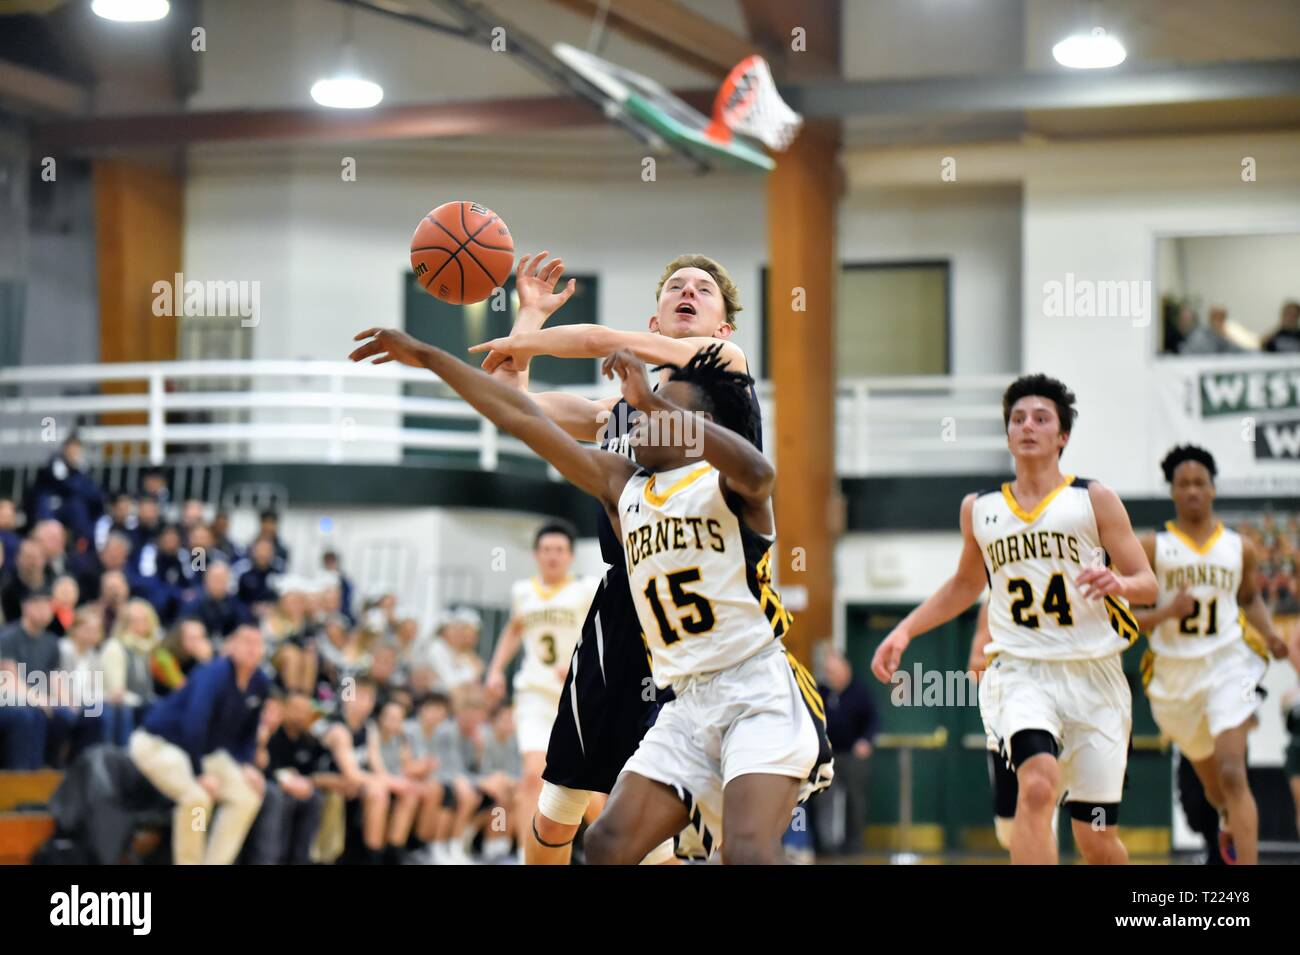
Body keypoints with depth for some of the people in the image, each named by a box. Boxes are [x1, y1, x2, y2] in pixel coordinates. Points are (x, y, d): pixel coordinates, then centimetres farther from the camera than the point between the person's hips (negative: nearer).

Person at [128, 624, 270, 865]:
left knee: (247, 796, -4)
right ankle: (188, 865, -14)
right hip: (160, 744, -8)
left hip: (205, 751, 8)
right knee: (197, 796, -30)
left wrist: (246, 766, -6)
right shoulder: (214, 674, -27)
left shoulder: (259, 684, -4)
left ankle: (215, 865, 1)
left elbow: (248, 733, 10)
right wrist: (200, 775, -37)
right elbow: (195, 723, -36)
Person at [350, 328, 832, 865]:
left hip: (758, 691, -7)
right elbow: (520, 418, 18)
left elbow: (757, 473, -28)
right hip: (687, 705, 7)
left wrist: (654, 403, -30)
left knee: (748, 852, -25)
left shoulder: (723, 479, -2)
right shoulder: (620, 486, 16)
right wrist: (425, 356, 21)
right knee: (608, 844, -3)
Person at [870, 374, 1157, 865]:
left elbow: (1148, 585, -1)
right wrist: (905, 630, 15)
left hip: (1094, 676, -1)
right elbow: (965, 584, 26)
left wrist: (1118, 583, -23)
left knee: (1097, 840, 3)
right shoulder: (979, 509, 10)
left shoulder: (1094, 500, 1)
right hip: (1021, 672, 1)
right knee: (1038, 787, -29)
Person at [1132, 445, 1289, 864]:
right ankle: (1230, 820, 54)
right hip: (1173, 672, 1)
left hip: (1227, 666, -1)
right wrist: (1166, 613, -20)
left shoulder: (1240, 548, 4)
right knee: (1210, 778, 16)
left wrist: (1270, 633, 5)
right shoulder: (1152, 547, -2)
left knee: (1232, 774, -18)